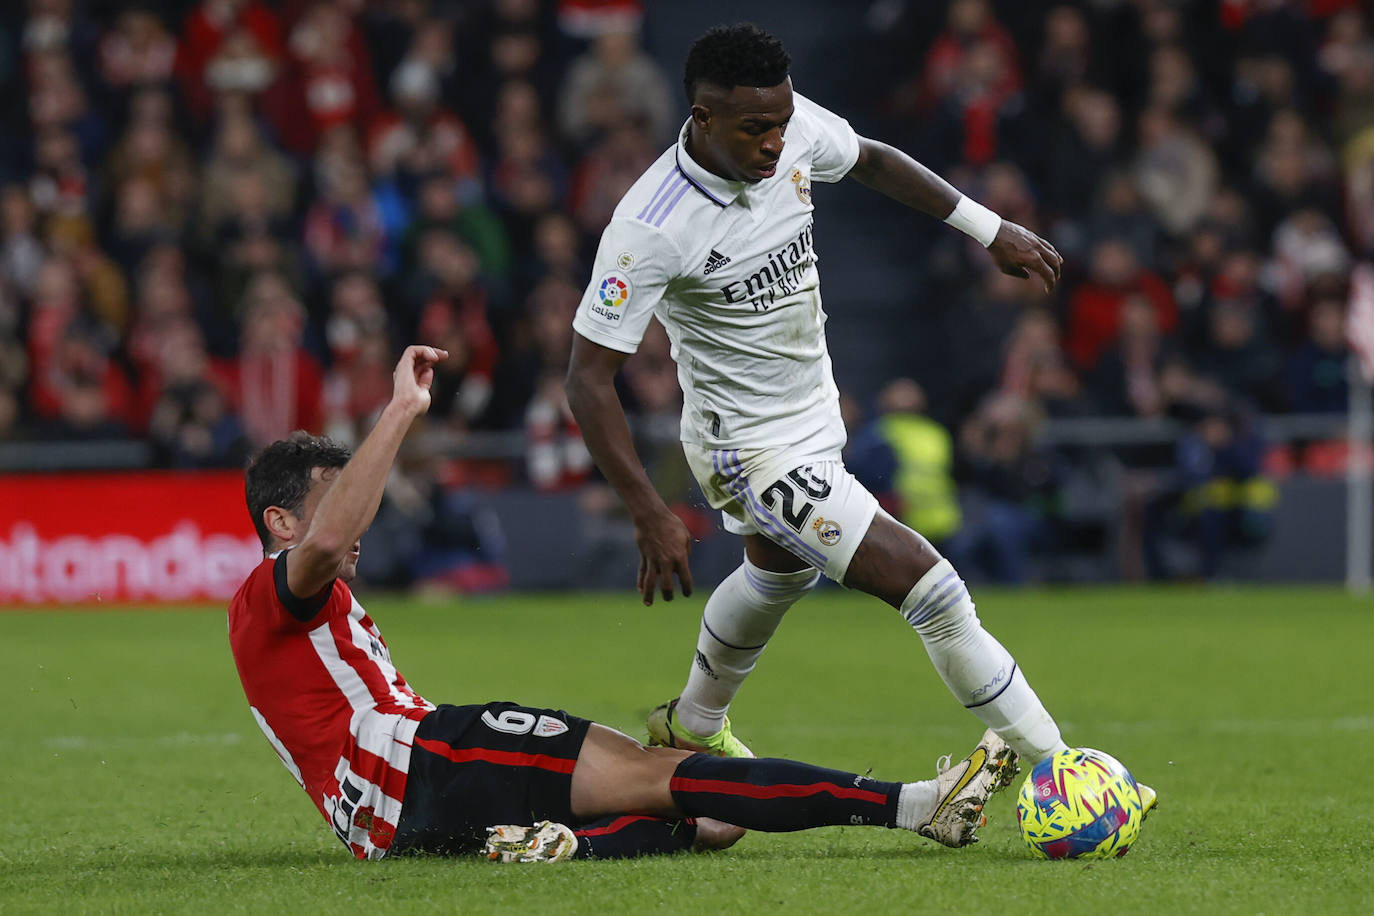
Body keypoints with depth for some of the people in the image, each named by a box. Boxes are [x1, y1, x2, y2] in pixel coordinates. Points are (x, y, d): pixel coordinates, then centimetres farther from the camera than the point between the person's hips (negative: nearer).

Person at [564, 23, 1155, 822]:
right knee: (926, 584, -16)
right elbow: (589, 376, -27)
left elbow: (871, 160, 9)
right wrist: (651, 515, -31)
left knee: (780, 571, 34)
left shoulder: (795, 127, -15)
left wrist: (991, 229, 9)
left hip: (815, 418, 8)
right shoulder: (651, 228, -32)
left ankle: (692, 728, 60)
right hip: (751, 450, -8)